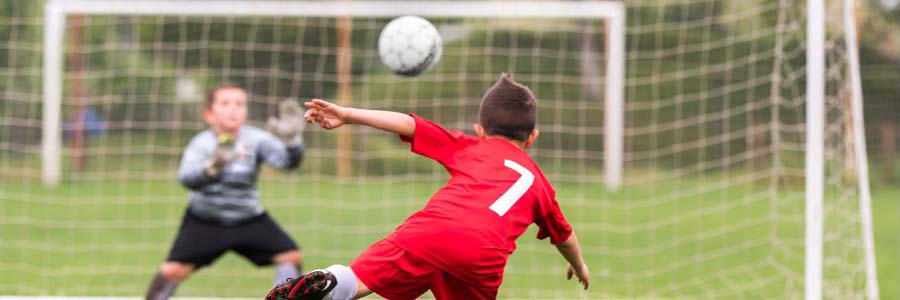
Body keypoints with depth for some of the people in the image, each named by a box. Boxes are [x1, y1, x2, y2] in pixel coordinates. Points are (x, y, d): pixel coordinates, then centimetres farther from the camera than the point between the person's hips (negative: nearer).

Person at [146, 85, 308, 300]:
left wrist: (292, 140, -55)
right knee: (172, 270, -15)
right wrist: (214, 165, -62)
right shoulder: (202, 143, -23)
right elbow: (187, 178, -41)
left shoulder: (256, 139, -18)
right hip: (204, 220, -2)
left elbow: (288, 161, -32)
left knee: (291, 256, -12)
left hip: (249, 219, 2)